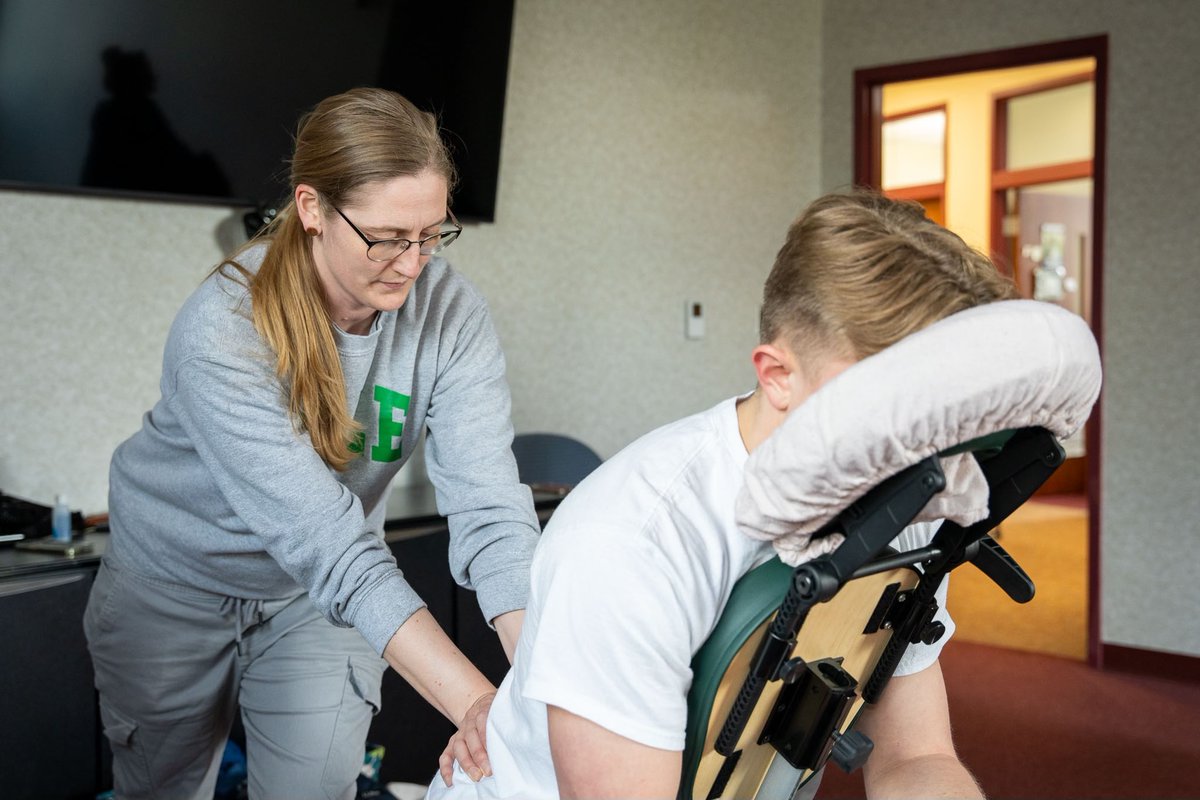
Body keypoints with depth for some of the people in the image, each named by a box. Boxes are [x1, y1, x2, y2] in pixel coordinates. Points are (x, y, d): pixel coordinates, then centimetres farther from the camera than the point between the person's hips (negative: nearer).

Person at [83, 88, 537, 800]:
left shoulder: (449, 312, -22)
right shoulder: (223, 334, -34)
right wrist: (474, 703, -49)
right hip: (178, 587, -2)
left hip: (320, 602, 2)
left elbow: (488, 501, -29)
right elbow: (325, 540, -41)